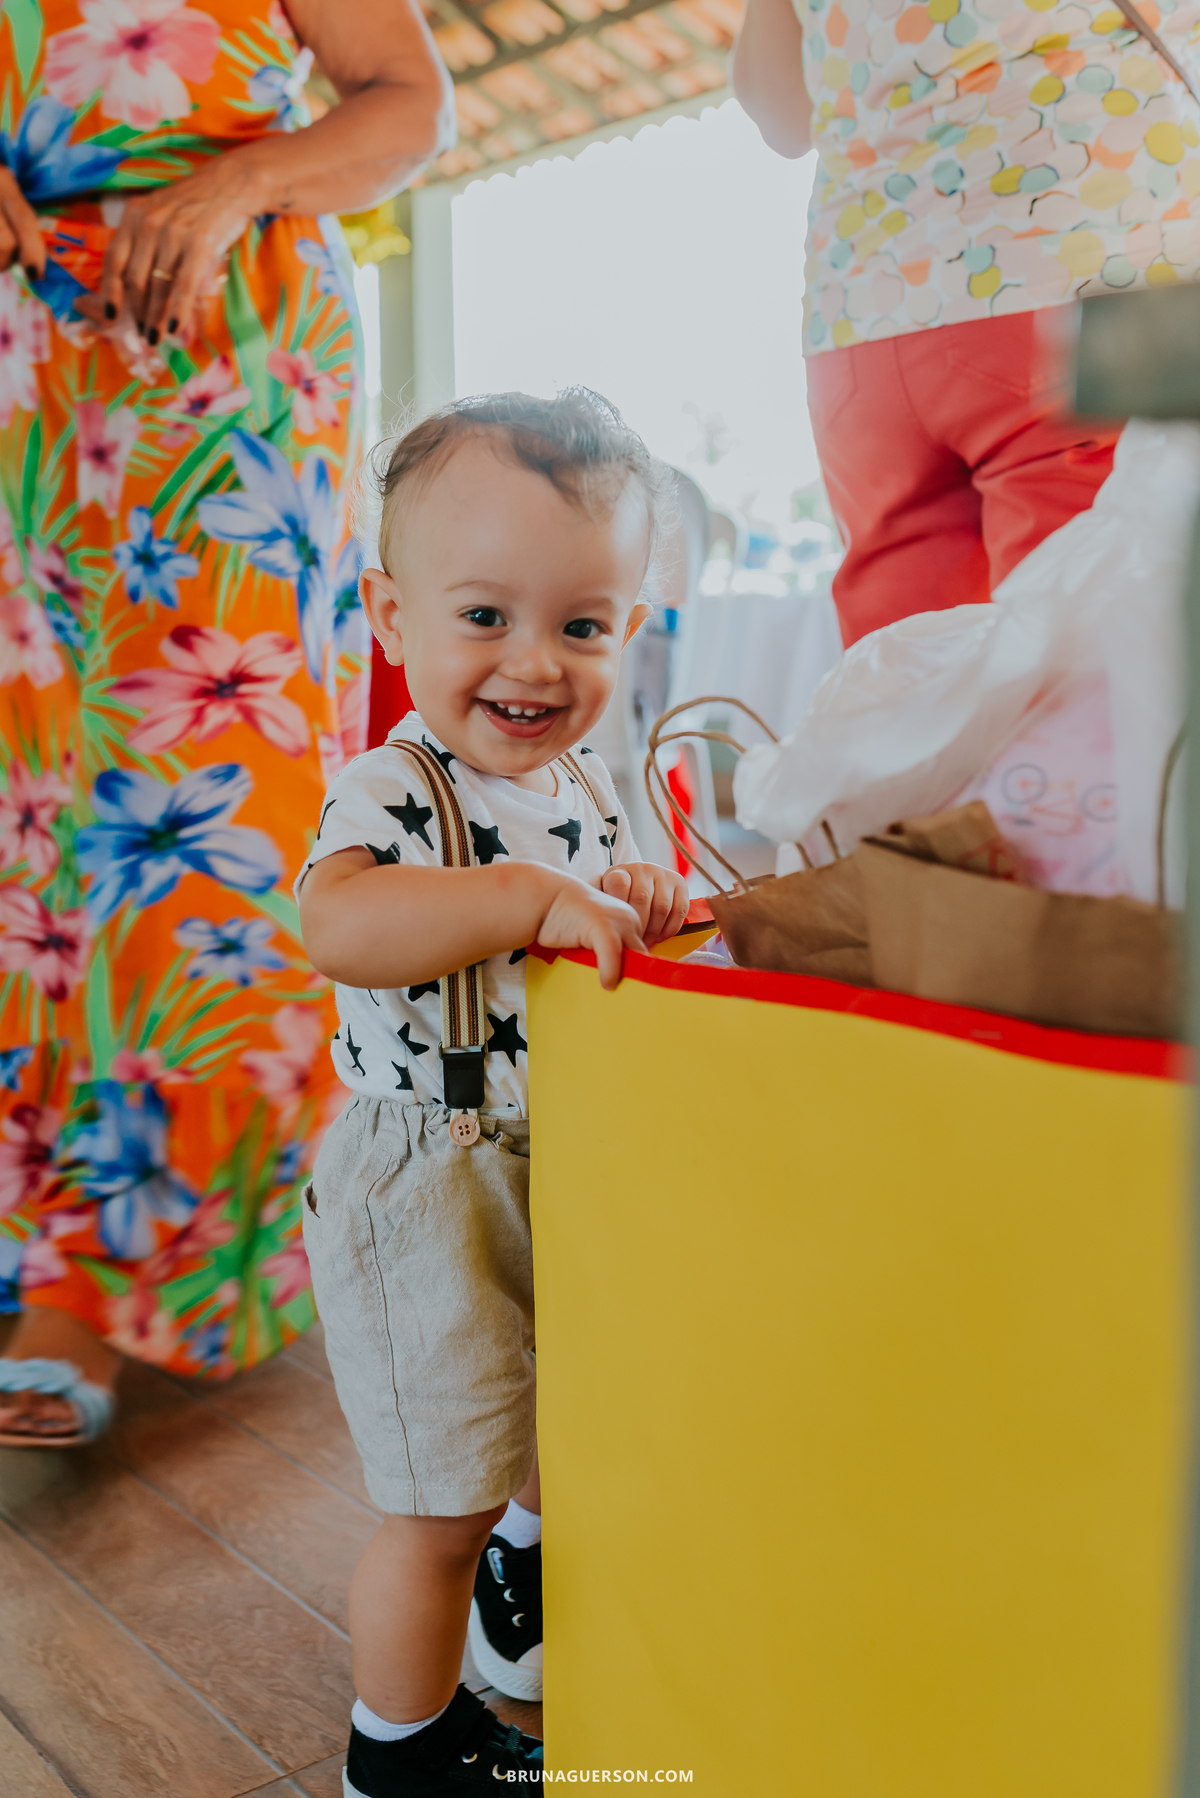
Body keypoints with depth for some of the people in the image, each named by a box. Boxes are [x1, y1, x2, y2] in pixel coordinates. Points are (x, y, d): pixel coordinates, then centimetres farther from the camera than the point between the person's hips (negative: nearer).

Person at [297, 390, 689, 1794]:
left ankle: (527, 1571, 60)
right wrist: (536, 897, -41)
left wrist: (639, 902, -7)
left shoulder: (584, 783, 2)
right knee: (443, 1501, 4)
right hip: (426, 1183, -7)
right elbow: (340, 928, -40)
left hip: (563, 1155, 8)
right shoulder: (393, 792, -21)